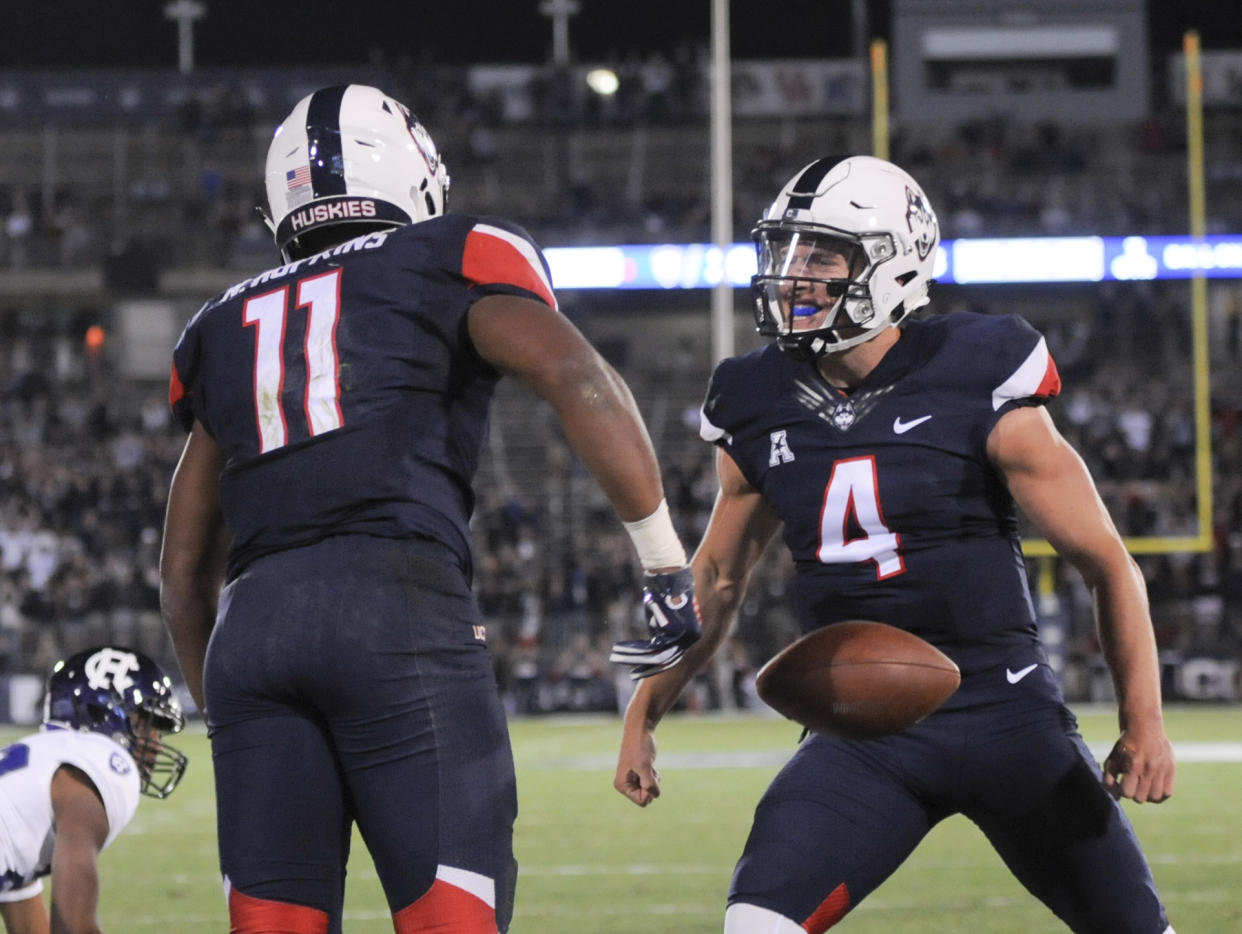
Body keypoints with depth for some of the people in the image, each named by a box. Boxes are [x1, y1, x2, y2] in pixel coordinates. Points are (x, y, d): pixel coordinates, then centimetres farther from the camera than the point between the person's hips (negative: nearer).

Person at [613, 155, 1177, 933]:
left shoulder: (978, 388, -12)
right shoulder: (762, 410, 1)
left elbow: (1106, 563, -5)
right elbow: (715, 583, 17)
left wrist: (1144, 720, -9)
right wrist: (643, 716, 14)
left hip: (1008, 715, -2)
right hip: (866, 735, 3)